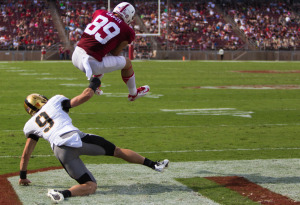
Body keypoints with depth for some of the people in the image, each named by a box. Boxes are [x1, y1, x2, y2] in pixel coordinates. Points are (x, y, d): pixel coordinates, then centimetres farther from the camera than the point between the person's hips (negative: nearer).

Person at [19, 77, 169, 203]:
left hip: (60, 151, 2)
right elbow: (85, 96, 17)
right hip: (76, 138, -1)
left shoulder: (31, 125, 26)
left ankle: (62, 194, -25)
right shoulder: (55, 102, 20)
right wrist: (93, 85, 38)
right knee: (117, 151, 18)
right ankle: (154, 164, 11)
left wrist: (23, 177, 43)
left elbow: (26, 154, 30)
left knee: (91, 186, 3)